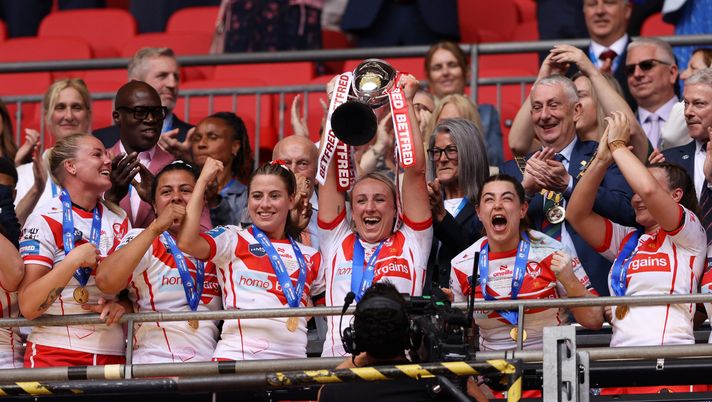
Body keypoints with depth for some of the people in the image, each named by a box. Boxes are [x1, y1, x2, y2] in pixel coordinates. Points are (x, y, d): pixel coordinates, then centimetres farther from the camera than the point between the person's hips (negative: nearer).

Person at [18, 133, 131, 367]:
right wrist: (74, 260, -22)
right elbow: (28, 306, -14)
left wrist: (123, 305, -6)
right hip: (55, 354, -5)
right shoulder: (45, 221, -6)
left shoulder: (119, 220, 11)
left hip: (111, 356, 5)